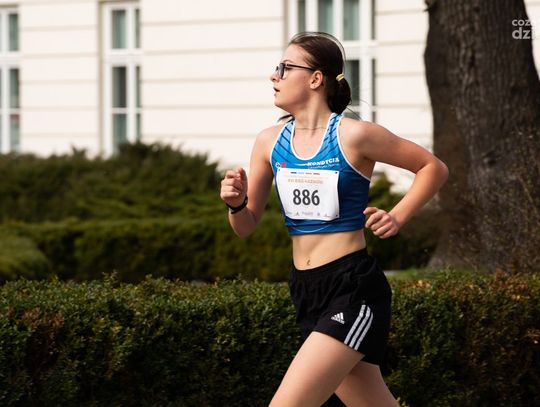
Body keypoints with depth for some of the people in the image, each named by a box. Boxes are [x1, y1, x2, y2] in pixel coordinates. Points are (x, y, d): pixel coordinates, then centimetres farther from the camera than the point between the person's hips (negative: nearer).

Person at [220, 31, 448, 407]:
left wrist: (397, 217, -10)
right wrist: (237, 204, -9)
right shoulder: (270, 142, 6)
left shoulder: (354, 136, -10)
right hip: (307, 292, 7)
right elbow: (246, 226, 12)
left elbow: (434, 168, 1)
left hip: (354, 290, -7)